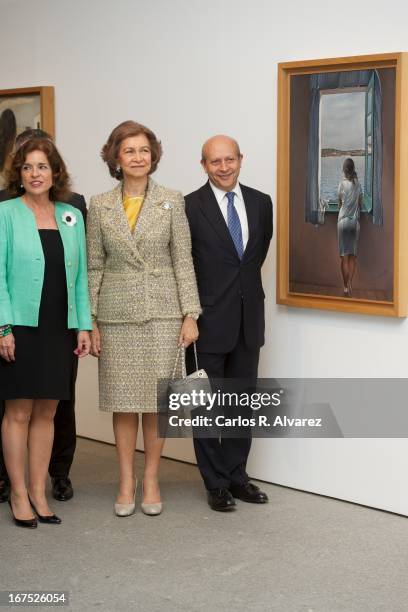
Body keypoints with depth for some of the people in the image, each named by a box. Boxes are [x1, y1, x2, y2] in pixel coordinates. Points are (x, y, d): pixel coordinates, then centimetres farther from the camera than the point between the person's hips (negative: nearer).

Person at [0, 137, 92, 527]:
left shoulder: (72, 217, 9)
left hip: (59, 328, 4)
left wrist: (84, 326, 5)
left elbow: (80, 276, 11)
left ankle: (39, 492, 17)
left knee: (47, 411, 8)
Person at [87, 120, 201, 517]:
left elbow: (183, 261, 0)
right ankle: (126, 482, 18)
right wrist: (89, 320, 1)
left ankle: (151, 481, 17)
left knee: (157, 399, 3)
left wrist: (190, 314, -5)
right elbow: (94, 266, 5)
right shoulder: (99, 205, 4)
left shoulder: (172, 201, 1)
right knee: (123, 401, 6)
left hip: (162, 312, -1)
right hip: (117, 313, 1)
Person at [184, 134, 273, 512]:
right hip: (208, 320, -4)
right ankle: (216, 483, 16)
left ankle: (236, 475, 24)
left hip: (248, 318, 4)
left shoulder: (261, 203, 4)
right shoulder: (190, 207, -9)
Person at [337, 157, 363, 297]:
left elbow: (339, 203, 7)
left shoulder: (342, 183, -5)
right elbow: (361, 204, 11)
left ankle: (345, 286, -2)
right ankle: (350, 284, -1)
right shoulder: (358, 184, 3)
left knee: (344, 255, -1)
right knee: (353, 255, 5)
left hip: (343, 221, -2)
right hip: (355, 222, 3)